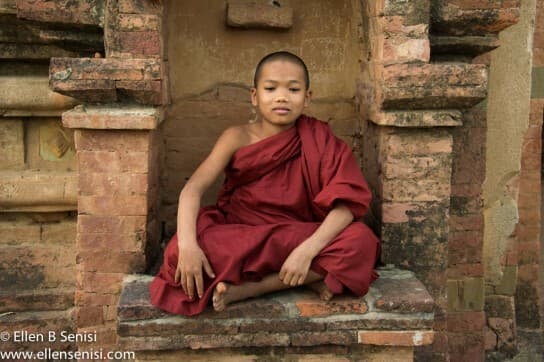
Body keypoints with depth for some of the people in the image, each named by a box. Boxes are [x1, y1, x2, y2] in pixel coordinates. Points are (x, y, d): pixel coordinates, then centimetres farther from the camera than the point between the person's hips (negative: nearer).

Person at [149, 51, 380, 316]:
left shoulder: (318, 141, -7)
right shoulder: (238, 138, -7)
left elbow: (345, 206, -17)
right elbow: (193, 189, -16)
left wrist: (307, 251, -32)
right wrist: (187, 244, -34)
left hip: (294, 239, 1)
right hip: (238, 239, 0)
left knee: (360, 240, -27)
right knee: (178, 253, -30)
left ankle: (245, 289, -22)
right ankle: (308, 278, -19)